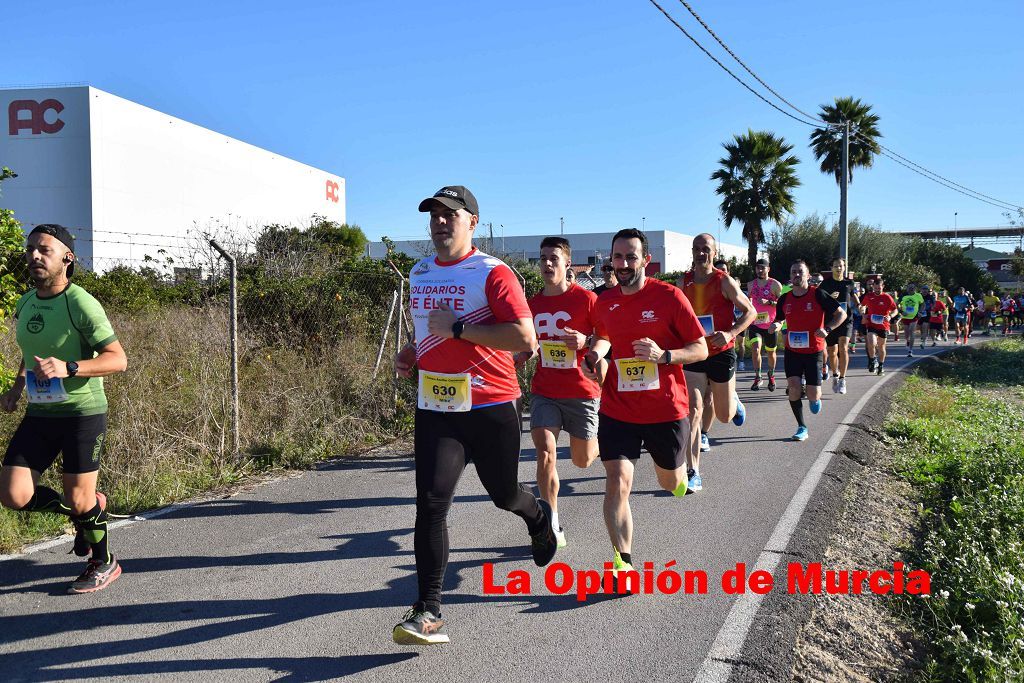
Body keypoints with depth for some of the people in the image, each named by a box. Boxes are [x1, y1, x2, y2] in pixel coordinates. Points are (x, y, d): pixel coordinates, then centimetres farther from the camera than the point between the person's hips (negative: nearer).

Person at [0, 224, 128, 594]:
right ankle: (88, 509, 24)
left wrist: (67, 368, -31)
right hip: (39, 413, 6)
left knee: (79, 501, 1)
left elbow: (118, 359, -18)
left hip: (83, 412, -6)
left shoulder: (80, 303, -15)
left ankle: (104, 564, 27)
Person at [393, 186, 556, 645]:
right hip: (434, 408, 4)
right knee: (430, 503, -9)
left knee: (504, 494, 15)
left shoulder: (493, 274, -11)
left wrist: (458, 328, -22)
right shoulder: (419, 274, 11)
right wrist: (411, 354, 9)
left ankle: (539, 518, 52)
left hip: (491, 407, -4)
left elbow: (525, 339, -21)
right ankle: (428, 613, -4)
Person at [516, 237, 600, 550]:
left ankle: (597, 441, 49)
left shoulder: (586, 298, -9)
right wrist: (521, 356, -3)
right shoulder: (533, 304, 5)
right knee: (545, 453, -14)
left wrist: (586, 342, -23)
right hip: (544, 391, 3)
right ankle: (553, 526, -2)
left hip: (581, 391, -2)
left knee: (582, 460, 11)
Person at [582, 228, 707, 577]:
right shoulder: (604, 302, 2)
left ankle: (677, 470, 57)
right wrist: (594, 354, 1)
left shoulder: (669, 296, -11)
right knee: (617, 482, -13)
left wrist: (663, 356, -26)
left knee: (670, 482, 18)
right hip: (617, 410, 2)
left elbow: (701, 349, -8)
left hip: (665, 409, -1)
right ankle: (623, 563, -3)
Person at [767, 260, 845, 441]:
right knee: (793, 386, -14)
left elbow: (841, 314, -4)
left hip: (813, 351, -3)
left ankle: (815, 398, 36)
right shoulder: (785, 299, 2)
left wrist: (827, 329, -20)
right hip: (792, 350, 3)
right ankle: (802, 428, 1)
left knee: (813, 396, -5)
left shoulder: (817, 294, -9)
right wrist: (776, 325, -6)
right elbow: (779, 319, 18)